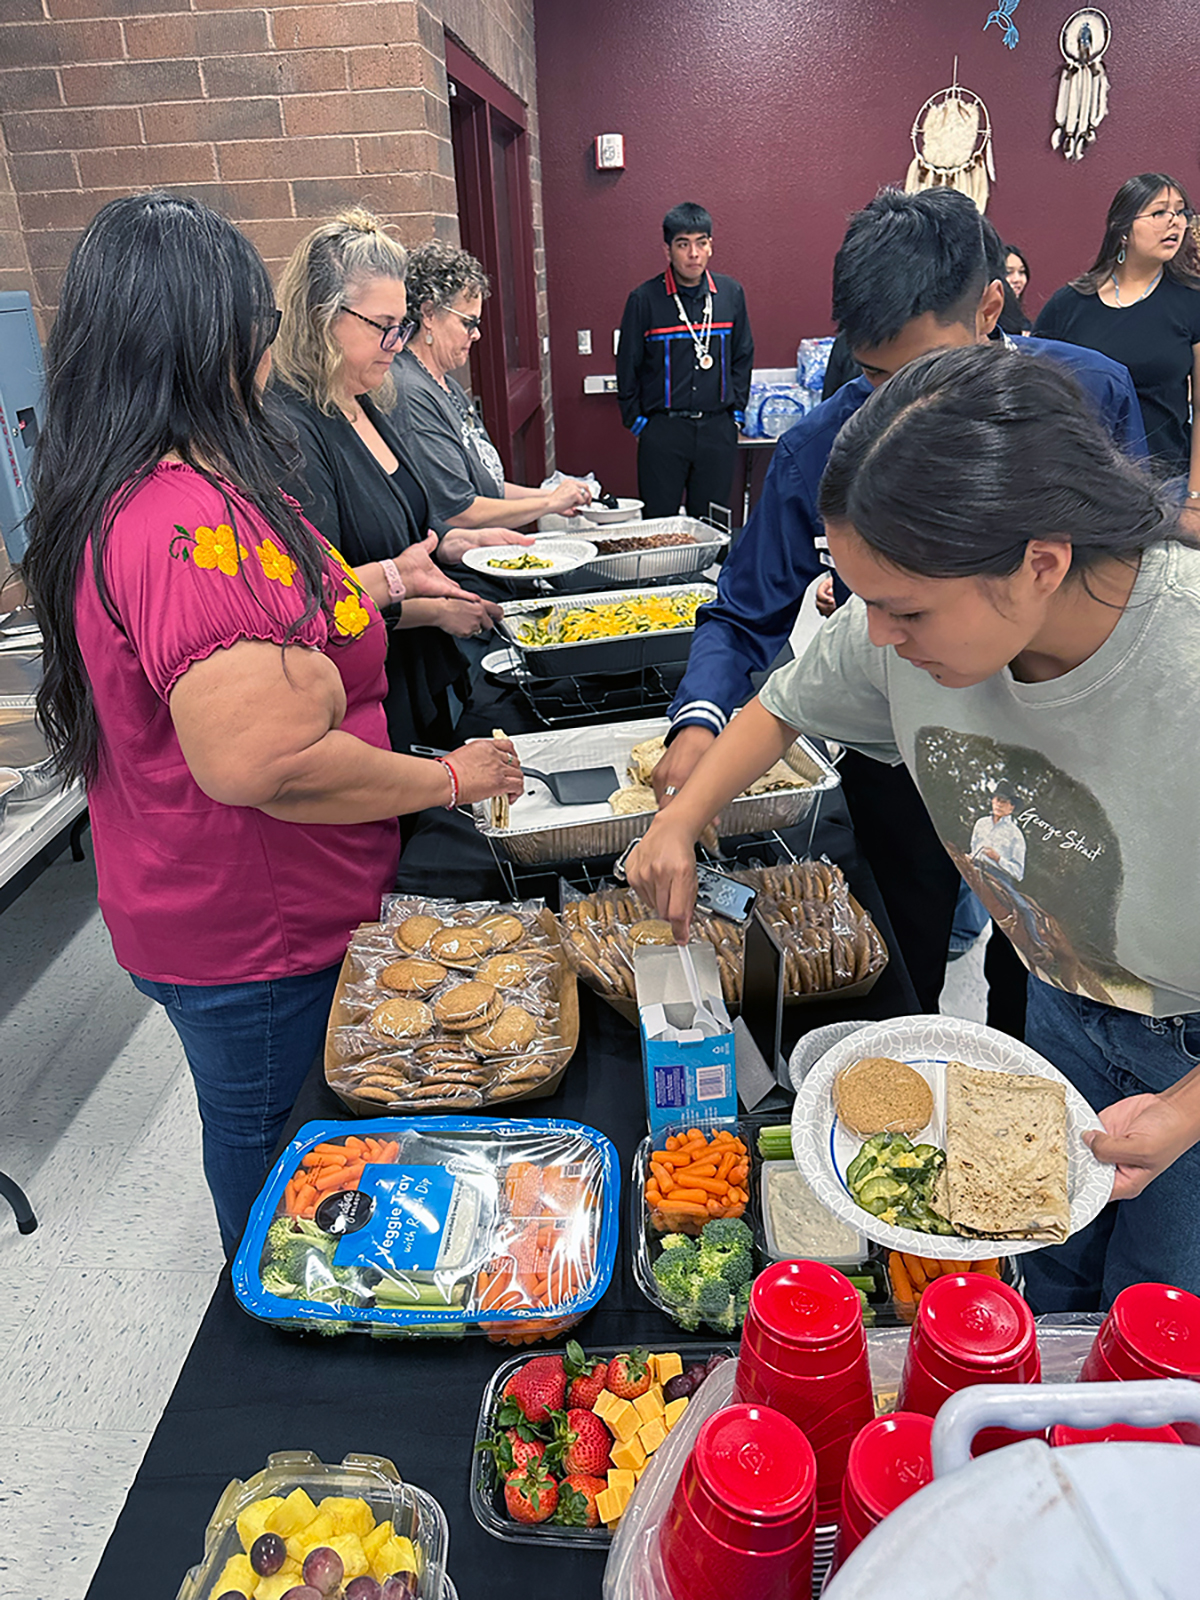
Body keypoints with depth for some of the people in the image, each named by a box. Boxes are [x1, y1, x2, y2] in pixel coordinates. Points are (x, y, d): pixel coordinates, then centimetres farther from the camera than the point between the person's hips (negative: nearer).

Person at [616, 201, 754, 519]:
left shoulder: (731, 293, 6)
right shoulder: (644, 299, -3)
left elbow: (743, 356, 14)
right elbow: (627, 366, 3)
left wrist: (736, 412, 8)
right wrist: (636, 421, 1)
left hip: (718, 430, 3)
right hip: (662, 430, -2)